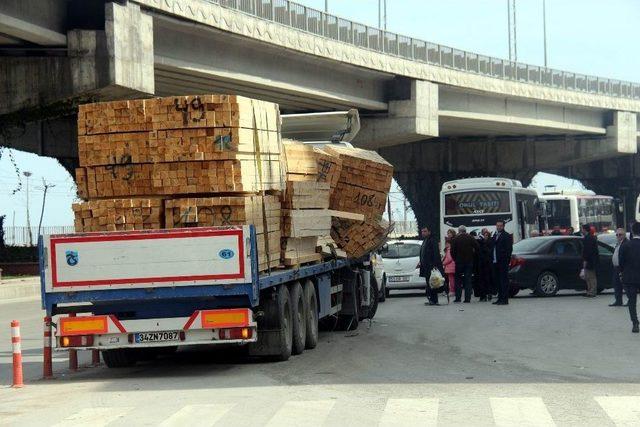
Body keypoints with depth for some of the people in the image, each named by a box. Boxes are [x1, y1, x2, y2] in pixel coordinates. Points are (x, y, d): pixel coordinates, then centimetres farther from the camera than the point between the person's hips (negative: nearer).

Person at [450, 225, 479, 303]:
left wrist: (455, 259, 7)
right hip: (469, 262, 1)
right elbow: (477, 248, -3)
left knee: (458, 280, 7)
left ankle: (457, 298, 2)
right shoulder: (471, 238, 1)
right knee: (468, 280, 3)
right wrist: (472, 256, 9)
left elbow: (452, 251, -6)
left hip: (459, 262, -1)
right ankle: (467, 298, -1)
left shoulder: (455, 239, -3)